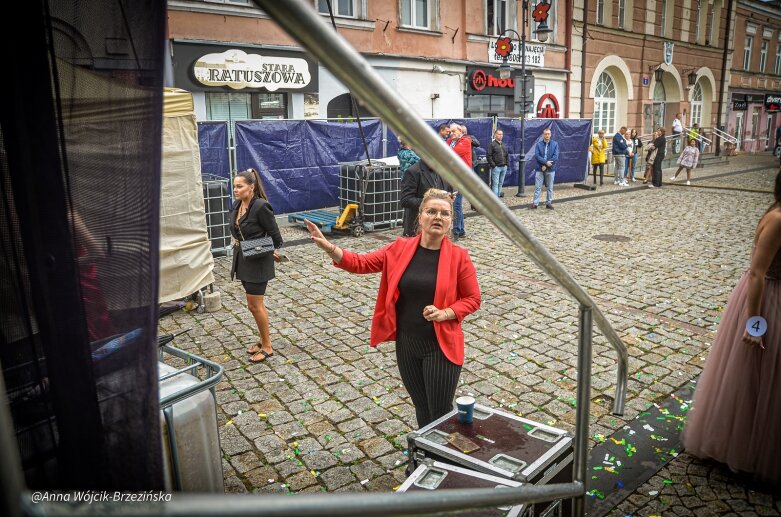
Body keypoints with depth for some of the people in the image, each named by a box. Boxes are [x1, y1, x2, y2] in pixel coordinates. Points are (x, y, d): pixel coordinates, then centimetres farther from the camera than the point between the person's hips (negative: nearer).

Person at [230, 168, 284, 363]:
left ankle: (267, 346, 11)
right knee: (256, 303, 17)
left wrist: (276, 253, -1)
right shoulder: (237, 206, 3)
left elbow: (274, 233, -12)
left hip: (258, 261, -8)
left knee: (254, 304, -3)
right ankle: (264, 338, 32)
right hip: (242, 259, 8)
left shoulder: (261, 206, -21)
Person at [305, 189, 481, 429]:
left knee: (441, 413, 7)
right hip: (406, 344, 4)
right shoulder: (400, 249, -3)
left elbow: (473, 298, -3)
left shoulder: (458, 256, -10)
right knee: (421, 407, 21)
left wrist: (445, 313, -20)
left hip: (441, 346, -3)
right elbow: (360, 263, -2)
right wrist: (327, 246, -15)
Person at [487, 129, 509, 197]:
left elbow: (507, 155, 23)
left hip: (504, 167, 6)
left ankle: (498, 196, 18)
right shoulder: (492, 144, -4)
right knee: (495, 183, -7)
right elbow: (488, 156, -9)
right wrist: (493, 165, -14)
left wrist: (507, 164, 10)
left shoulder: (504, 145, 16)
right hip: (496, 167, -6)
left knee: (501, 183, 10)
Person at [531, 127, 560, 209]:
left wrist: (546, 165, -14)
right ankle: (535, 203, 3)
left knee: (550, 187, 8)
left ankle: (549, 202, 17)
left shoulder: (555, 144, 2)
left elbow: (555, 156, -7)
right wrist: (546, 162, -20)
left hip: (550, 169, 1)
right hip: (539, 169, -1)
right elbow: (537, 156, -9)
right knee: (537, 187, 0)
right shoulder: (538, 144, 1)